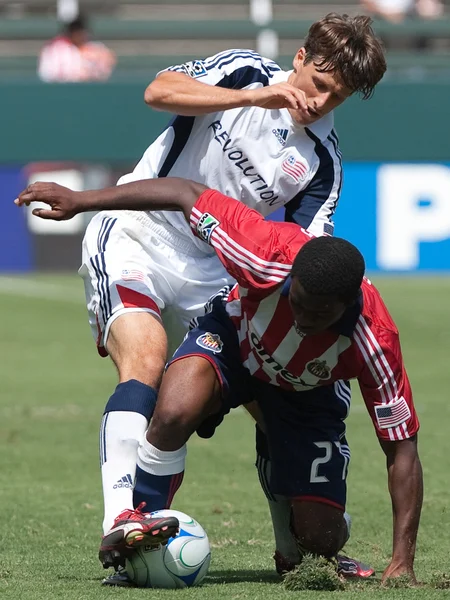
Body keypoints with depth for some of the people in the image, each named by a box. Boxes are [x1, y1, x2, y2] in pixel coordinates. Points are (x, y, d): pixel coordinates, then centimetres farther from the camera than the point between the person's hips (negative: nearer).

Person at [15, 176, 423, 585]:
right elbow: (187, 195, -25)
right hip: (235, 338, 0)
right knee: (174, 413, -35)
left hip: (308, 393, 1)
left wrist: (403, 562, -34)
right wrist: (80, 200, -20)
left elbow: (402, 448, -29)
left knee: (319, 539, -10)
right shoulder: (271, 252, -39)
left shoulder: (375, 342, -38)